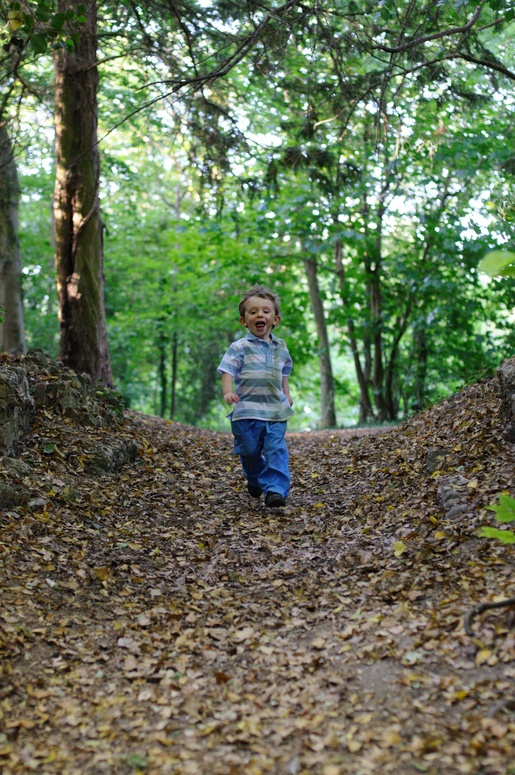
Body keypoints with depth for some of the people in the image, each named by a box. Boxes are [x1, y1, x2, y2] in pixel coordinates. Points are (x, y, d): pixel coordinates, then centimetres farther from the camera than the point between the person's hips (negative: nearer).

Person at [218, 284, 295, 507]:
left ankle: (276, 490, -12)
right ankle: (255, 481, 36)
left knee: (277, 451, -10)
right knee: (250, 452, 9)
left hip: (276, 412, 3)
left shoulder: (281, 348, 11)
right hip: (247, 411, -3)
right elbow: (227, 371, -14)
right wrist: (228, 392, -30)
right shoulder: (240, 347, -5)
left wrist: (286, 394, 20)